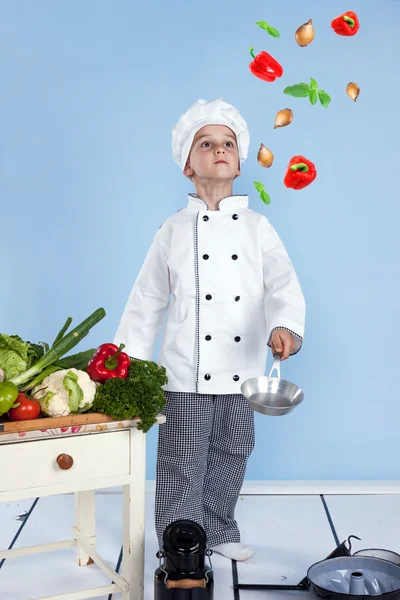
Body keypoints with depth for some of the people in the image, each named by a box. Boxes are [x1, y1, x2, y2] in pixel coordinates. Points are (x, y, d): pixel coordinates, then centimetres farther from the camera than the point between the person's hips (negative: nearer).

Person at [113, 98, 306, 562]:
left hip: (242, 372, 2)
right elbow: (146, 301, 5)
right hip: (186, 373, -2)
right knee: (182, 468, 2)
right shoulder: (174, 229, 2)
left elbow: (282, 282, -8)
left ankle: (220, 531, 38)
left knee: (230, 458, 16)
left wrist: (284, 326, -29)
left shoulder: (257, 227, 4)